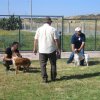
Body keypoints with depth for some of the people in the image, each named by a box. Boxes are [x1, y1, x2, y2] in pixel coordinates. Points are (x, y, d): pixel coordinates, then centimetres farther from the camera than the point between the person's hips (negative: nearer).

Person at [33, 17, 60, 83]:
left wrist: (35, 48, 15)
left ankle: (45, 78, 2)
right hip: (52, 50, -1)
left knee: (43, 65, 6)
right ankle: (53, 78, 20)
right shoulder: (53, 29, -4)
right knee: (53, 64, 13)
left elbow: (36, 40, 5)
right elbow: (56, 40, -7)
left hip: (42, 50, 1)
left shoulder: (39, 29, 2)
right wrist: (58, 49, 3)